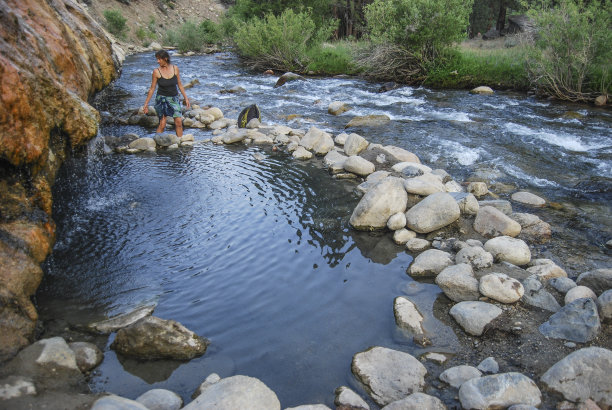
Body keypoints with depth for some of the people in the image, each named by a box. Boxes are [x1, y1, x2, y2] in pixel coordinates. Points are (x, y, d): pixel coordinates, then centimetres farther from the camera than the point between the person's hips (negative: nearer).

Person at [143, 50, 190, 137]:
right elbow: (152, 89, -3)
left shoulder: (175, 68, -3)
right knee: (162, 124, -6)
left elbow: (179, 84, 8)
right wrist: (146, 104, -1)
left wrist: (186, 98, 8)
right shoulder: (156, 72, -9)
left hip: (174, 98, 2)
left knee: (179, 122, -4)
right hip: (162, 99, -2)